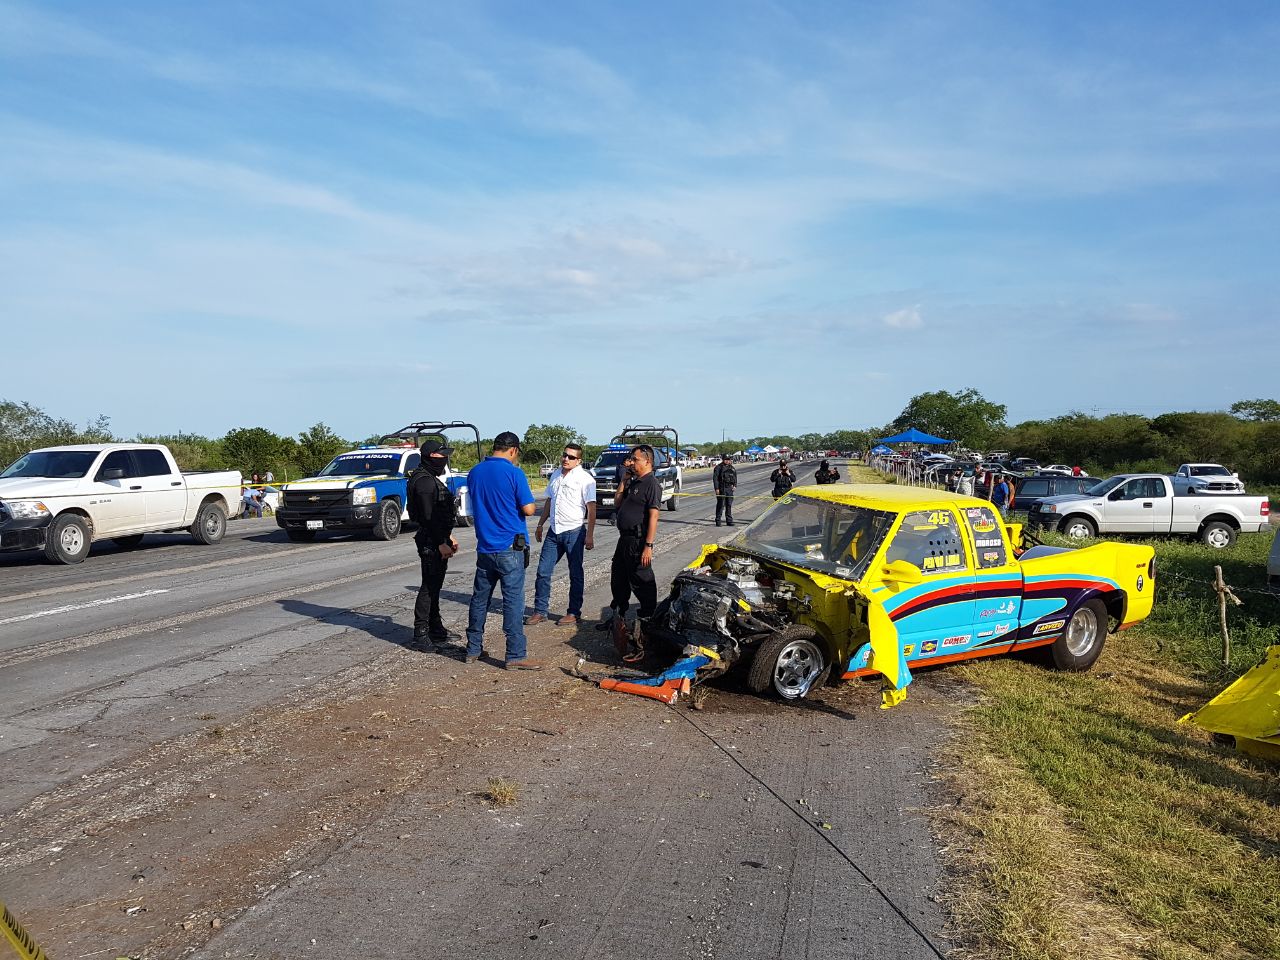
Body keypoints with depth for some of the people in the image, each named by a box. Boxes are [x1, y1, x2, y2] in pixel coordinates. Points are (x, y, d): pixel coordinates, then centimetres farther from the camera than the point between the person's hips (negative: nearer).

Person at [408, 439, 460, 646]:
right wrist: (441, 543, -21)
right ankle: (421, 632, 1)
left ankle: (436, 629, 23)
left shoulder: (432, 479, 17)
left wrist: (449, 537, 23)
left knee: (434, 585, 15)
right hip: (431, 542, -10)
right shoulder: (424, 481, -16)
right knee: (429, 586, -6)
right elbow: (428, 516, -21)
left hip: (437, 539, 10)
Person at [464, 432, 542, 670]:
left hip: (485, 547, 6)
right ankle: (516, 655, 0)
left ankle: (473, 649, 23)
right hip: (510, 548, -6)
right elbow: (529, 510, -11)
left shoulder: (474, 472, 7)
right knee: (513, 601, -3)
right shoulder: (514, 473, -12)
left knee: (480, 599, 15)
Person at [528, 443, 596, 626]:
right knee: (543, 571, 5)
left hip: (574, 532, -6)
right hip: (554, 531, 6)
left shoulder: (585, 479, -9)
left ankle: (574, 613, 13)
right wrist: (540, 525, 21)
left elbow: (591, 508, -12)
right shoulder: (555, 476, 12)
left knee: (575, 574, 4)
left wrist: (589, 535, -17)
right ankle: (540, 611, 14)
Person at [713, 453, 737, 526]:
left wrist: (735, 485, 6)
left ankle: (729, 521, 14)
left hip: (729, 488, 5)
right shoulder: (718, 467, -4)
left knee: (729, 505, 8)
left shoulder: (732, 468, 13)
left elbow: (735, 477, 21)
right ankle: (718, 521, 1)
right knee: (720, 505, -4)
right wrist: (716, 488, -14)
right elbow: (715, 478, -8)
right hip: (721, 488, -5)